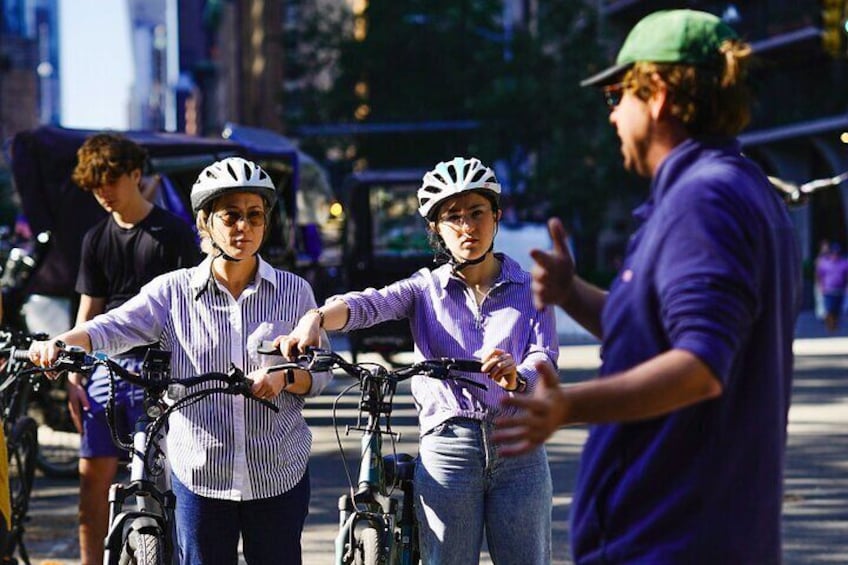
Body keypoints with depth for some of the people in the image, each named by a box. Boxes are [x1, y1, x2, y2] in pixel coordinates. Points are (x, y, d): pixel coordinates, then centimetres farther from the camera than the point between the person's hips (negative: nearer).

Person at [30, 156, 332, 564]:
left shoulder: (293, 291, 2)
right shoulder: (174, 291, 0)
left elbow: (320, 373, 4)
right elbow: (114, 327, -13)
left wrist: (285, 376, -18)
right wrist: (60, 343, -33)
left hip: (278, 476, 1)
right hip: (200, 475, 0)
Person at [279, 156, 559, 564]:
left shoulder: (531, 290, 7)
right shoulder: (426, 289, 6)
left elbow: (544, 362, -7)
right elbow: (367, 304, -13)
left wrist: (516, 378, -32)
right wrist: (316, 318, -36)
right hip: (447, 450, 0)